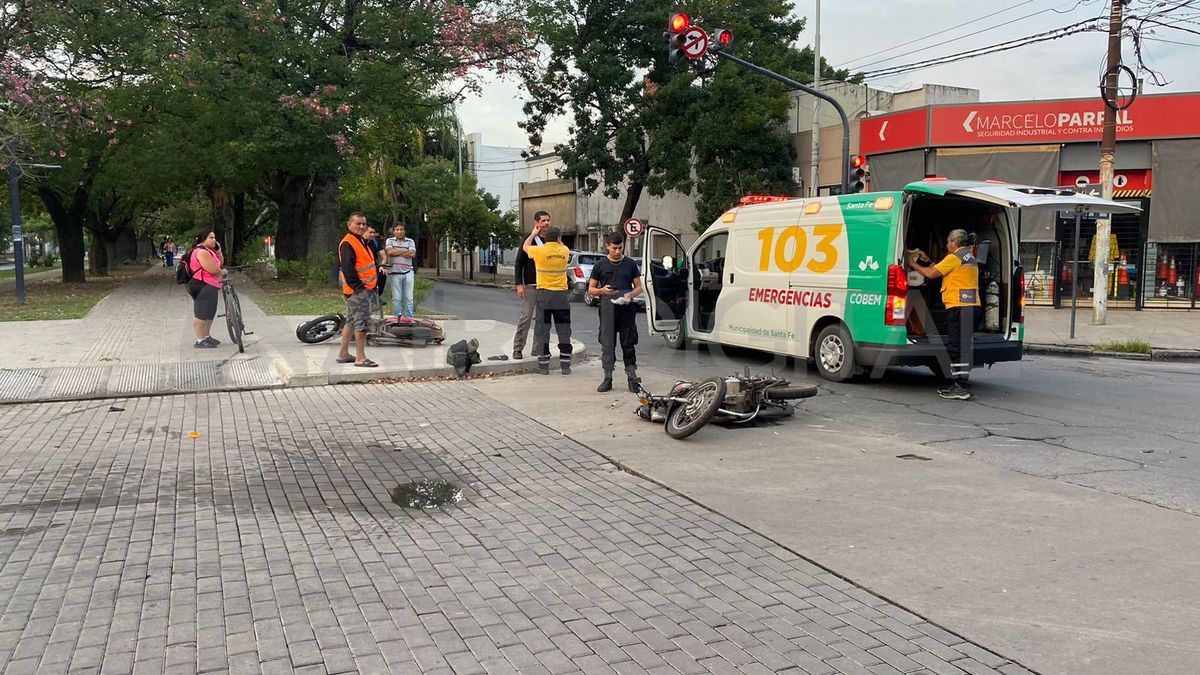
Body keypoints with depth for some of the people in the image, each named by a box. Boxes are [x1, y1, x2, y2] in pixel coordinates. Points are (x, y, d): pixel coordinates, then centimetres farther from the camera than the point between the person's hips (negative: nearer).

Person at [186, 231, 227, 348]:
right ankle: (200, 341, -1)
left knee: (210, 313, 19)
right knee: (201, 314, -5)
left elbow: (220, 264, 18)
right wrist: (224, 272, -2)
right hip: (202, 287, -11)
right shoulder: (202, 252, -18)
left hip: (209, 287, 11)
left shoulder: (208, 251, 17)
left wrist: (218, 251, 5)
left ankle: (207, 337, 32)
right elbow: (214, 270, -22)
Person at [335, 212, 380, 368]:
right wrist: (358, 287, -24)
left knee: (351, 322, 16)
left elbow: (372, 262, 27)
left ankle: (343, 354, 25)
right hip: (357, 291, -11)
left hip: (365, 289, 11)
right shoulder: (347, 244, -15)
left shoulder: (361, 241, 19)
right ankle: (360, 359, -5)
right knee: (362, 323, -9)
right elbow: (347, 269, -22)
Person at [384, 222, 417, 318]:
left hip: (408, 273, 1)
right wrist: (405, 250, -3)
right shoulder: (390, 240, 8)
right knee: (396, 298, 0)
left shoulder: (410, 241, 10)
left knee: (408, 297, 1)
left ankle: (409, 318, 6)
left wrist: (397, 253, -5)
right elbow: (390, 252, -10)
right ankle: (397, 318, 7)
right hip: (394, 273, -1)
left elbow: (412, 254, -6)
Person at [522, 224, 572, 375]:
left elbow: (525, 246, 18)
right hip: (562, 295, 1)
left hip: (544, 294, -1)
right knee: (564, 332, 7)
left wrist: (533, 234, 30)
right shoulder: (565, 251, -1)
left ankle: (543, 366, 7)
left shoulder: (539, 250, -5)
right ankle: (565, 366, 8)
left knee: (542, 331, 5)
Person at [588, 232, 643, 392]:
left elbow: (639, 287, 10)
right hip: (607, 311, 0)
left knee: (628, 345, 3)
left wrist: (630, 295, -12)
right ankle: (607, 378, 7)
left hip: (627, 310, 0)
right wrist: (602, 290, -12)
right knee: (607, 345, 0)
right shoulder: (600, 265, 7)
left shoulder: (630, 264, 9)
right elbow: (591, 289, 10)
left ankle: (632, 378, 10)